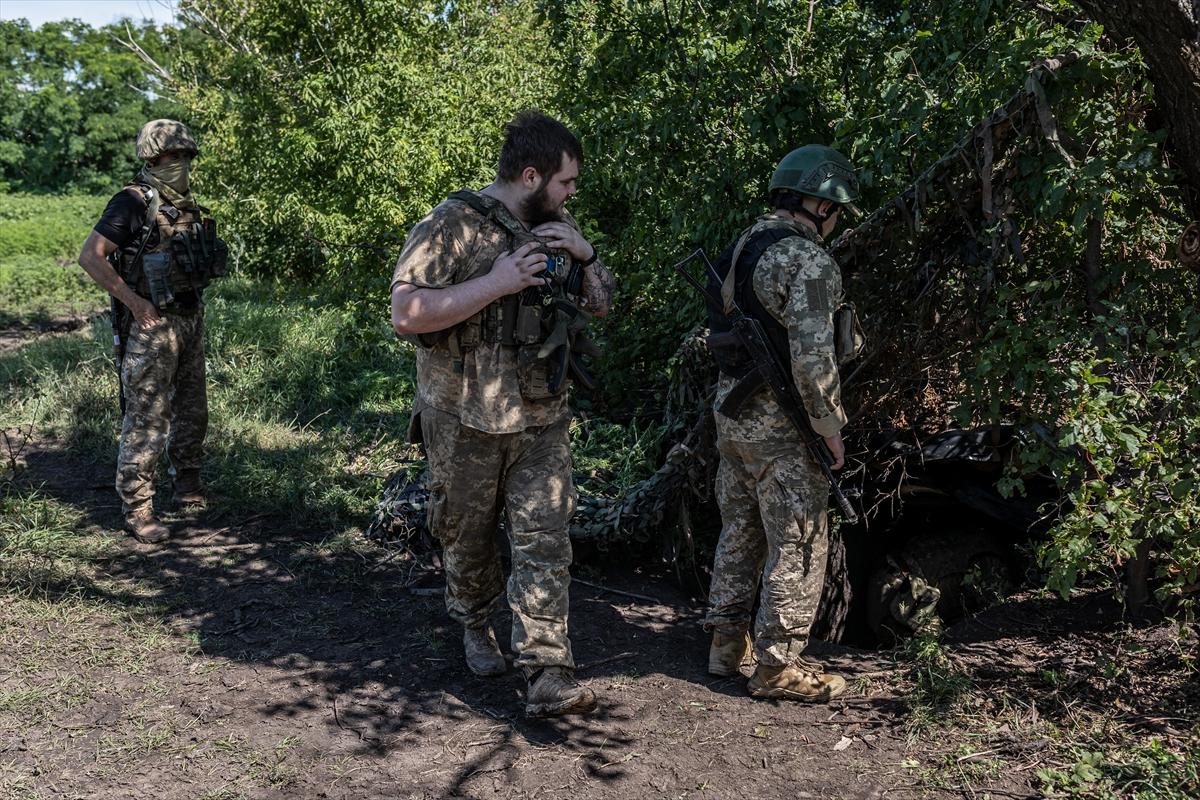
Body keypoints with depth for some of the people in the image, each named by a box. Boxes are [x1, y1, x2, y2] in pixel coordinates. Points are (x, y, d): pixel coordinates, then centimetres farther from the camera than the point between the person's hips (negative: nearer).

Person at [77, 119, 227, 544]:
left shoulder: (187, 204, 10)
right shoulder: (133, 203, -12)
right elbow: (90, 256, -17)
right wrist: (133, 300, -19)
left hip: (190, 318, 8)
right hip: (151, 324, -8)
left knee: (192, 406, 19)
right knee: (146, 418, -5)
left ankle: (187, 478, 38)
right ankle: (137, 509, 2)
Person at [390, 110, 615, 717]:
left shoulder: (556, 229, 9)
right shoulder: (452, 227, -12)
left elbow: (600, 304, 16)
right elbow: (406, 313, -22)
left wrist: (585, 255, -4)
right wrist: (496, 284, -25)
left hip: (543, 421, 4)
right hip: (466, 422, -4)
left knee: (544, 545, -3)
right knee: (468, 537, 15)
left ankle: (546, 676, -1)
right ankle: (474, 624, 42)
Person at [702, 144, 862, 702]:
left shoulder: (740, 248, 11)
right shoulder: (808, 262, -17)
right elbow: (812, 355, -25)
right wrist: (830, 425, -14)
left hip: (731, 407, 9)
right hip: (780, 423, -9)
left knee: (739, 531, 18)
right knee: (799, 545, 2)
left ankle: (727, 644, 29)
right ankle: (778, 665, 10)